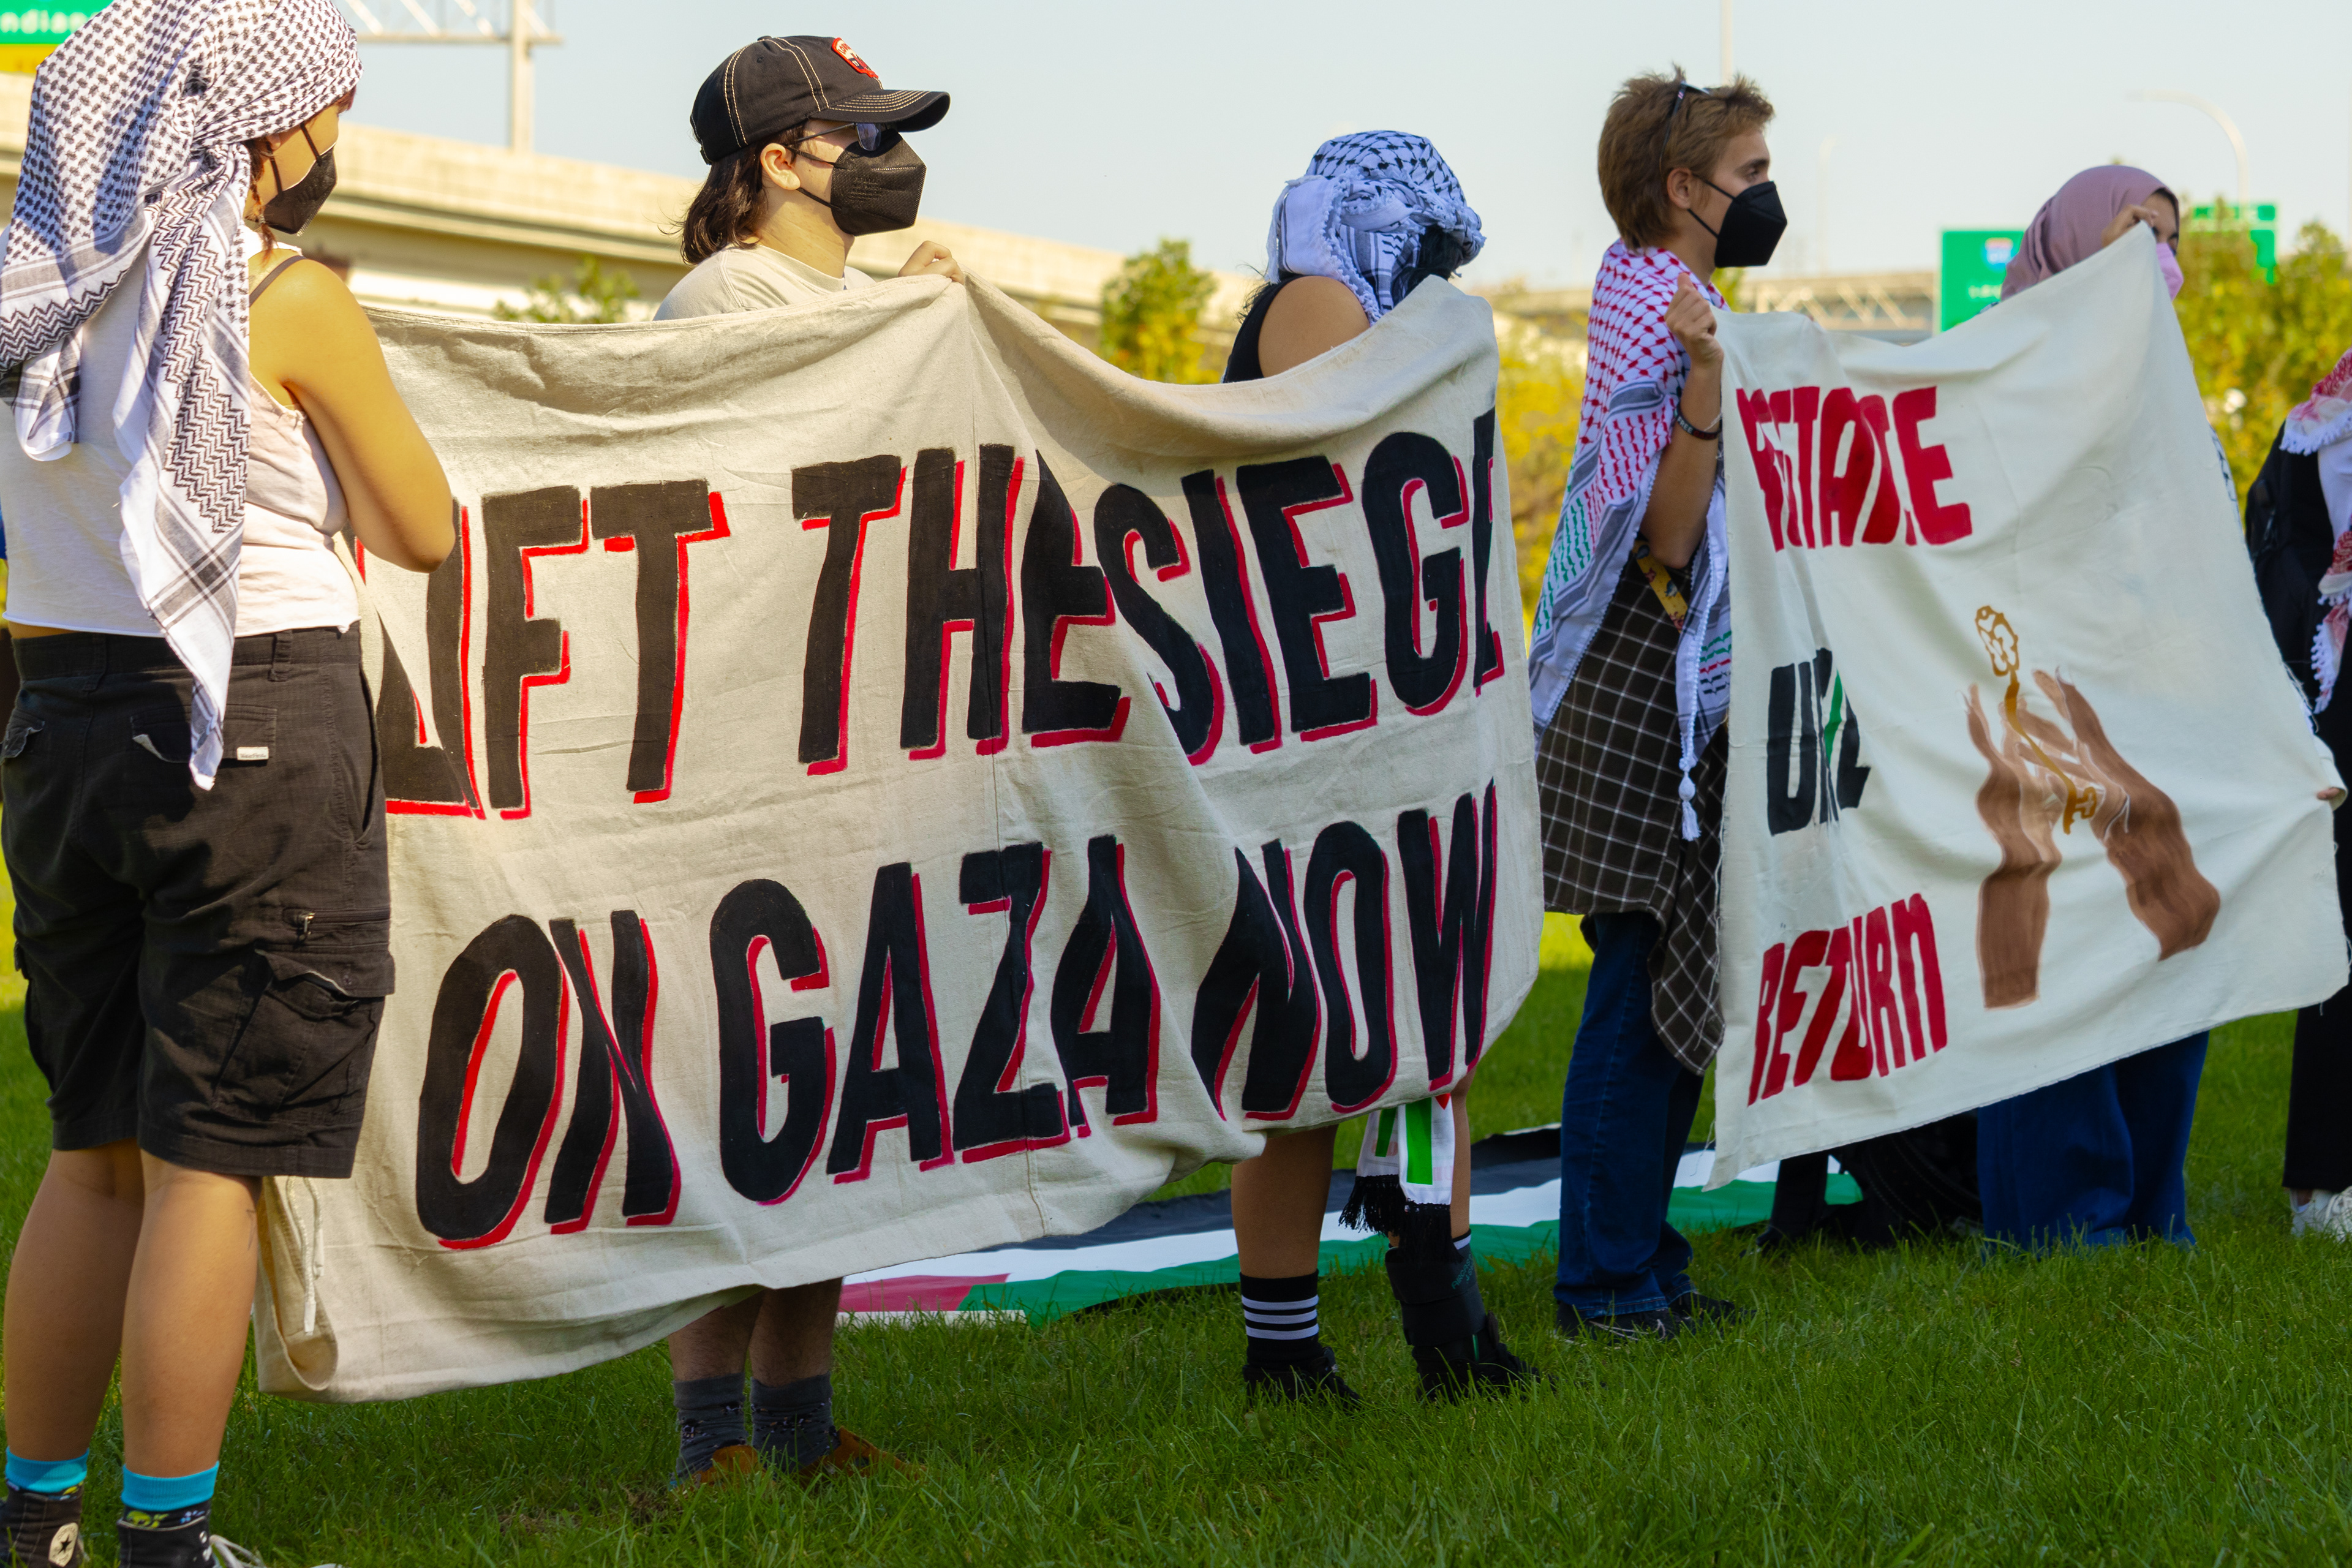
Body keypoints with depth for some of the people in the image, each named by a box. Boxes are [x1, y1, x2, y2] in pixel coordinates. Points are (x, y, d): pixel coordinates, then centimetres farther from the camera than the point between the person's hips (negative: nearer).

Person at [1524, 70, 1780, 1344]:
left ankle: (1640, 1269, 16)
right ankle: (1606, 1283, -3)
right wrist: (1707, 386, -31)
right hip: (1646, 699, -10)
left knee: (1670, 1001, 11)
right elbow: (1662, 543, -23)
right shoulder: (1651, 315, -15)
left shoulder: (1677, 304, 15)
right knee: (1642, 993, -7)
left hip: (1690, 701, 10)